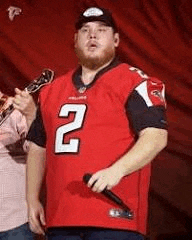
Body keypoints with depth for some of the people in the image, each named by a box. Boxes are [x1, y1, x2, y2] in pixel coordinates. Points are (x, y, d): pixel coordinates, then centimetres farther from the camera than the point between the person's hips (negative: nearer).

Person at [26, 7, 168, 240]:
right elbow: (38, 146, 25)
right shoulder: (53, 90, 19)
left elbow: (156, 137, -12)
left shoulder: (134, 83, 0)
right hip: (59, 220, 6)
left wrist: (117, 170, -26)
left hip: (114, 219, -6)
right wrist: (32, 200, 18)